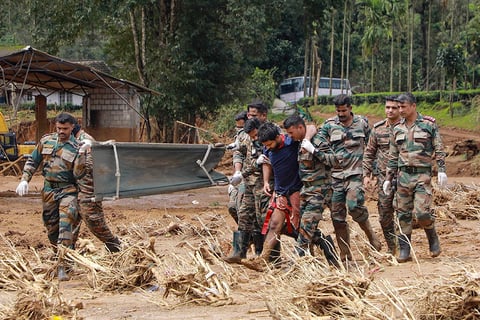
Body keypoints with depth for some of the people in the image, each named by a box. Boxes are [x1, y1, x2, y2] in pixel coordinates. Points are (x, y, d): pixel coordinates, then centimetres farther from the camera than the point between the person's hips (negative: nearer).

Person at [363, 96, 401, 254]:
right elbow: (369, 152, 12)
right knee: (384, 214, 4)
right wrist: (366, 174, 7)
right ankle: (391, 248, 16)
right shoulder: (378, 128, 7)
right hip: (384, 176, 3)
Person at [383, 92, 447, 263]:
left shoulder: (429, 124, 0)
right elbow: (393, 157, 16)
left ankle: (433, 238, 14)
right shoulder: (398, 129, 12)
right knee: (403, 214, 2)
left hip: (422, 174, -4)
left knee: (422, 213, -13)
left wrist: (442, 170, -9)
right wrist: (388, 178, 13)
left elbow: (439, 149, 0)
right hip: (403, 174, 4)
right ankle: (404, 250, 8)